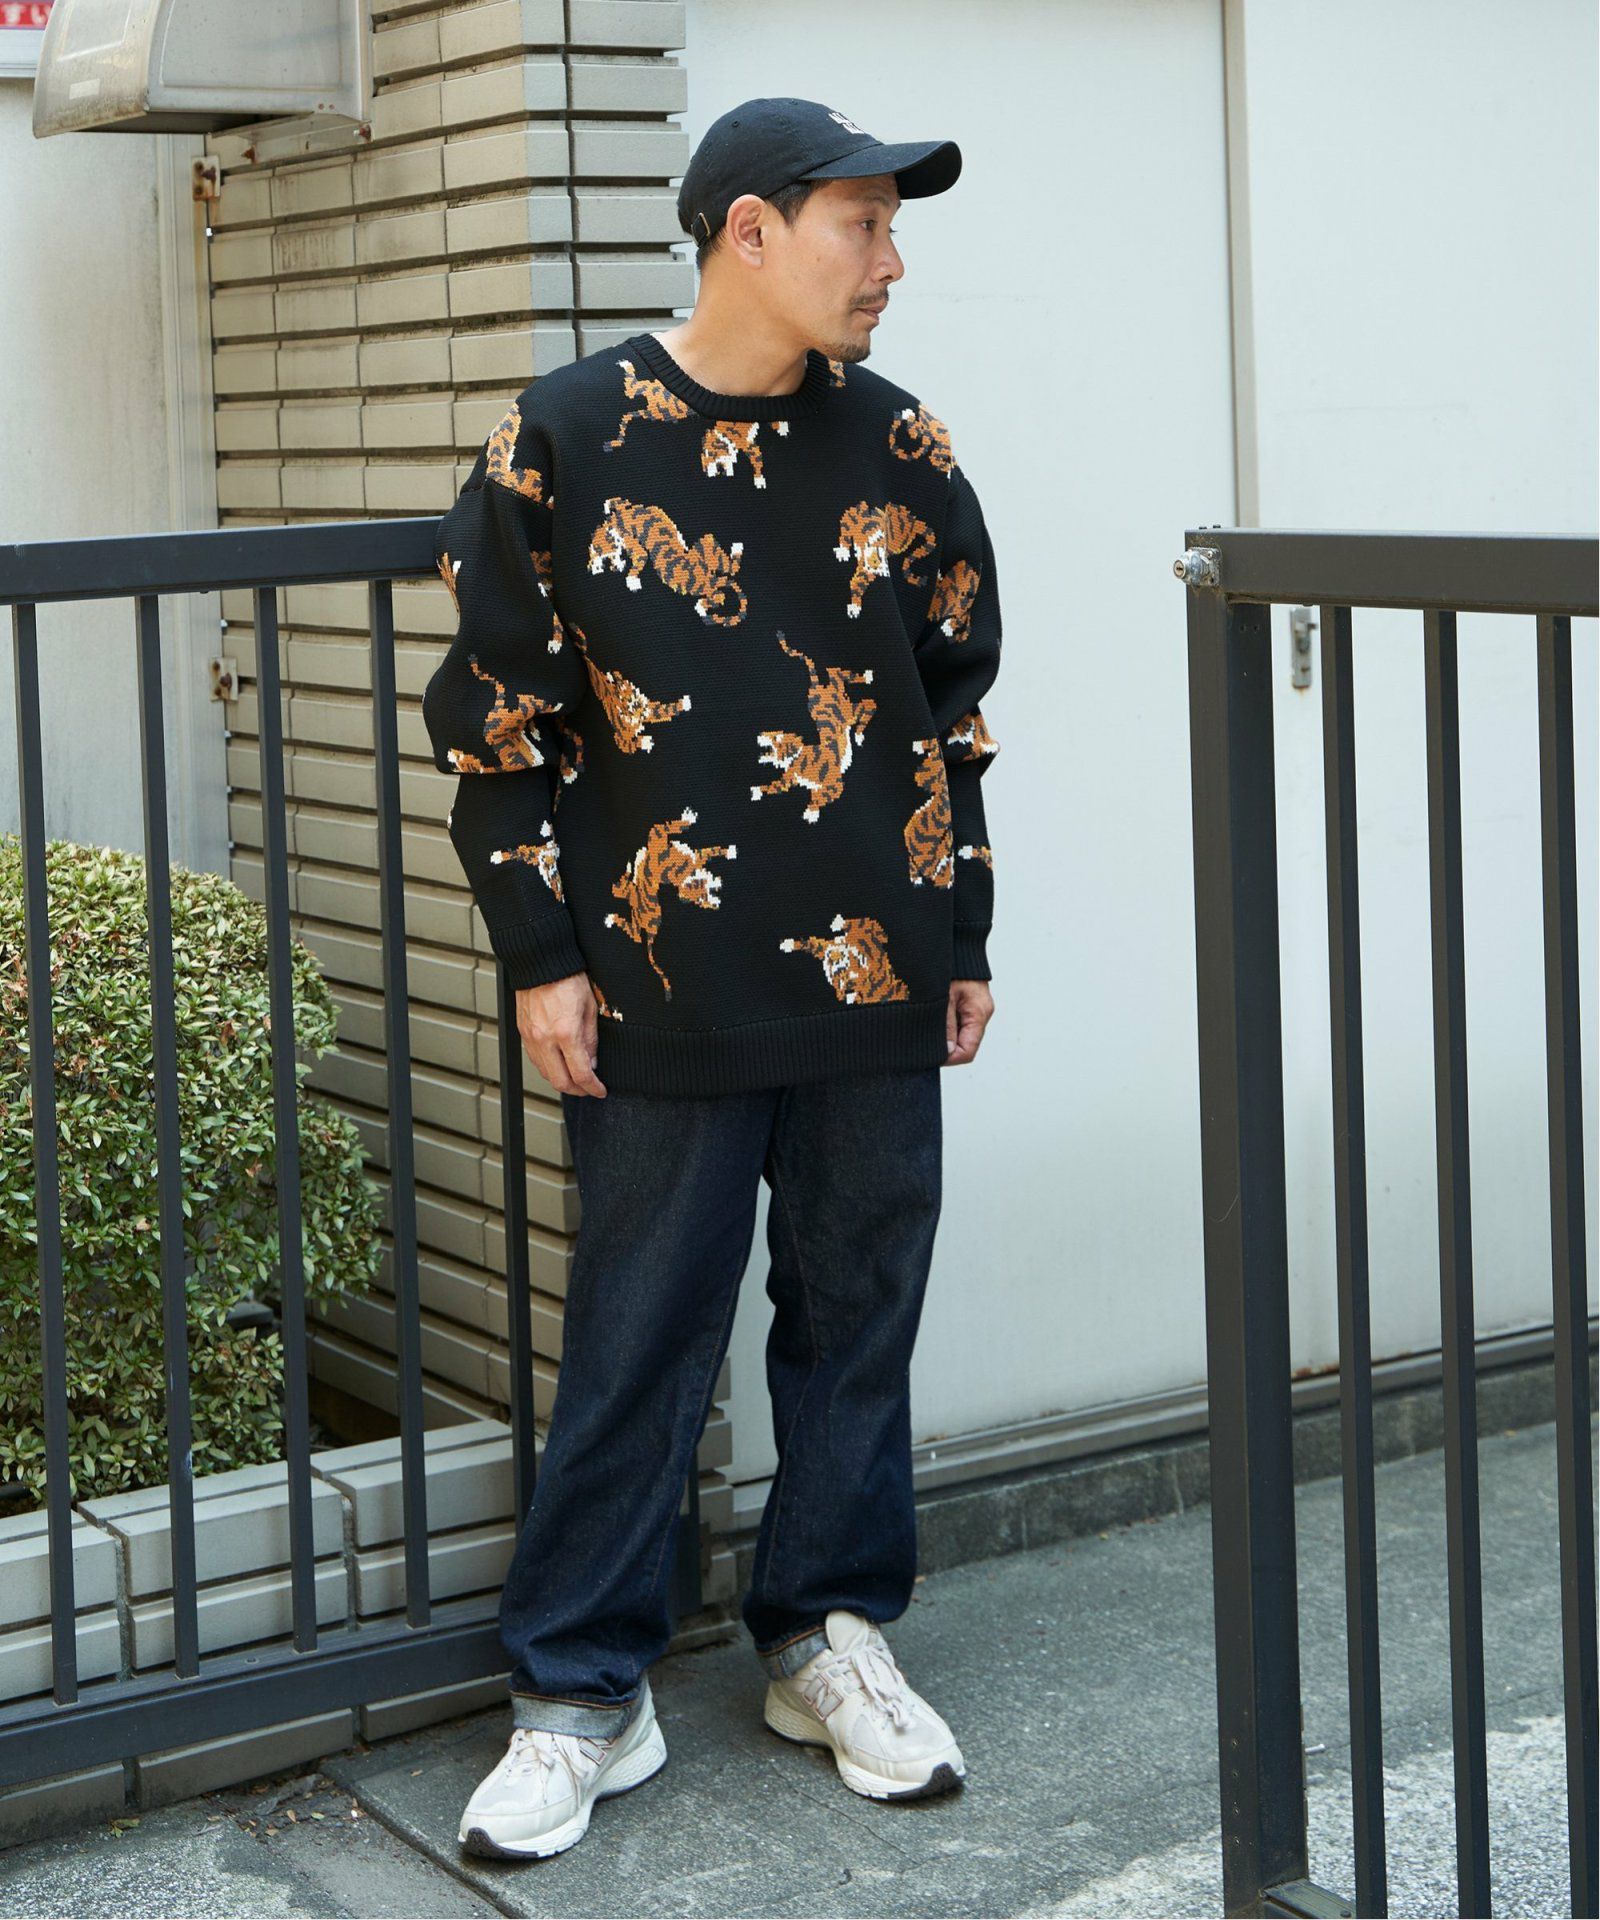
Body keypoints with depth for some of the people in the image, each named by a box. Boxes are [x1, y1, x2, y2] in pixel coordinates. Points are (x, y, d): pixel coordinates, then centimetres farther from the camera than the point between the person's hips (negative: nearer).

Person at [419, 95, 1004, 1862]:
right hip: (664, 992, -3)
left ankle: (828, 1636, 28)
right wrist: (541, 954, -3)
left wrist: (965, 938, 13)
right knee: (637, 1341, 3)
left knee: (857, 1317, 11)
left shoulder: (901, 450, 8)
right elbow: (499, 720, -1)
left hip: (874, 984, 4)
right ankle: (580, 1696, 16)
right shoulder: (565, 441, -4)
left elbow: (954, 708, 14)